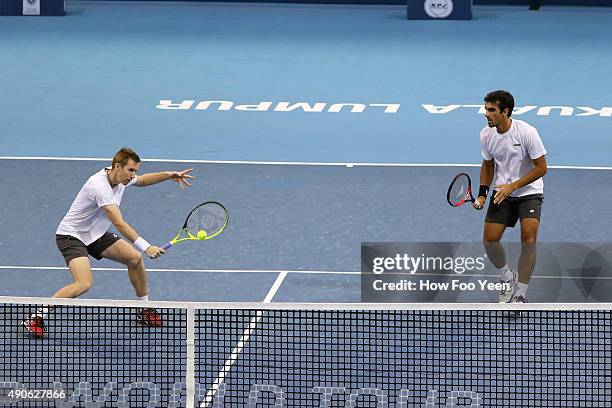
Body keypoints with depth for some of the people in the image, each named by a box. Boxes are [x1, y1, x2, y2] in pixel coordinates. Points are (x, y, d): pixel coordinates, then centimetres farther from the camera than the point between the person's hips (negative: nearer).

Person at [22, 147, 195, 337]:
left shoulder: (121, 177, -3)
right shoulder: (100, 186, -31)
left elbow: (141, 181, 22)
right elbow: (119, 224, -36)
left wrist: (168, 175, 6)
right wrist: (146, 247, -40)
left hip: (95, 234, 9)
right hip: (71, 236, -9)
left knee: (135, 258, 5)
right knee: (84, 283, -27)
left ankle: (144, 311, 24)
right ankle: (36, 318, -19)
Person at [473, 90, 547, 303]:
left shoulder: (527, 132, -21)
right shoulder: (486, 134, -6)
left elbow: (541, 168, -15)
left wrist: (513, 186, -21)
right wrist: (482, 194, -1)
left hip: (529, 192, -4)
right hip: (502, 191, 4)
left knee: (528, 240, -21)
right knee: (490, 240, -7)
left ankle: (520, 295, -9)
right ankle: (507, 278, 23)